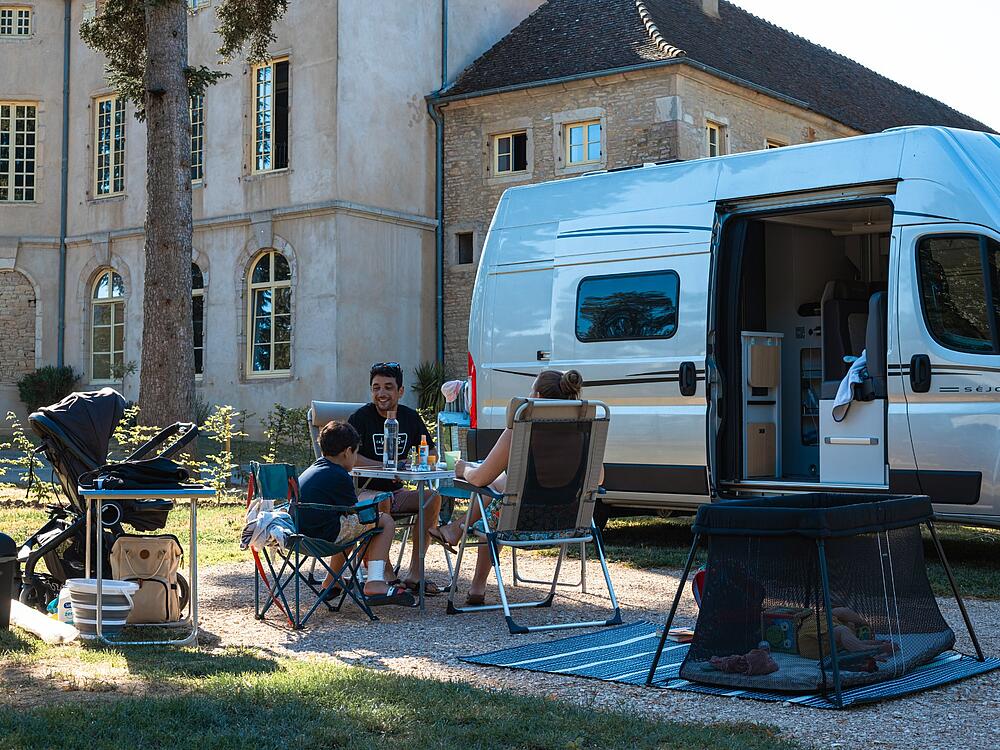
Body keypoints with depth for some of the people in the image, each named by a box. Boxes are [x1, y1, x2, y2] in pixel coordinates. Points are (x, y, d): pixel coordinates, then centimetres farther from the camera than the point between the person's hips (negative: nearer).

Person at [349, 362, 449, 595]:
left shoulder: (410, 417, 7)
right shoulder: (361, 418, -9)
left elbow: (431, 451, 14)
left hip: (396, 491, 6)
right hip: (363, 490, -5)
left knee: (432, 497, -18)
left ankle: (415, 574, -16)